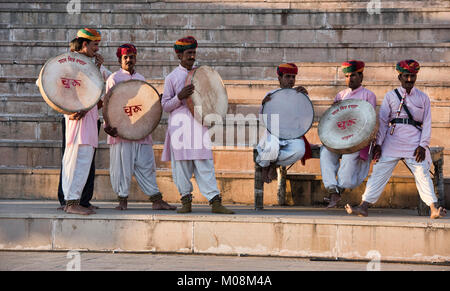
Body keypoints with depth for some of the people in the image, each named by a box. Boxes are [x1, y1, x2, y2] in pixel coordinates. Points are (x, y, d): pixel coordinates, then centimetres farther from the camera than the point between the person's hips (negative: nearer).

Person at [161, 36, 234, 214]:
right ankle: (186, 201, 9)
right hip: (180, 125, -2)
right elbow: (165, 106, 2)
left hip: (199, 124, 2)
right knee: (182, 164, -2)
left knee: (205, 164, -4)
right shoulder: (172, 77, 5)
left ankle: (215, 201, -9)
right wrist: (180, 97, -14)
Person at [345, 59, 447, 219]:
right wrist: (378, 144, -2)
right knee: (379, 173, -4)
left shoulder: (423, 98, 11)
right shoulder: (390, 96, 10)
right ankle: (364, 206, -5)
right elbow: (382, 121, 7)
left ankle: (434, 208, -11)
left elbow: (427, 123, 7)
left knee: (423, 174, -9)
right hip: (392, 143, 0)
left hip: (414, 144, 0)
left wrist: (422, 146, -4)